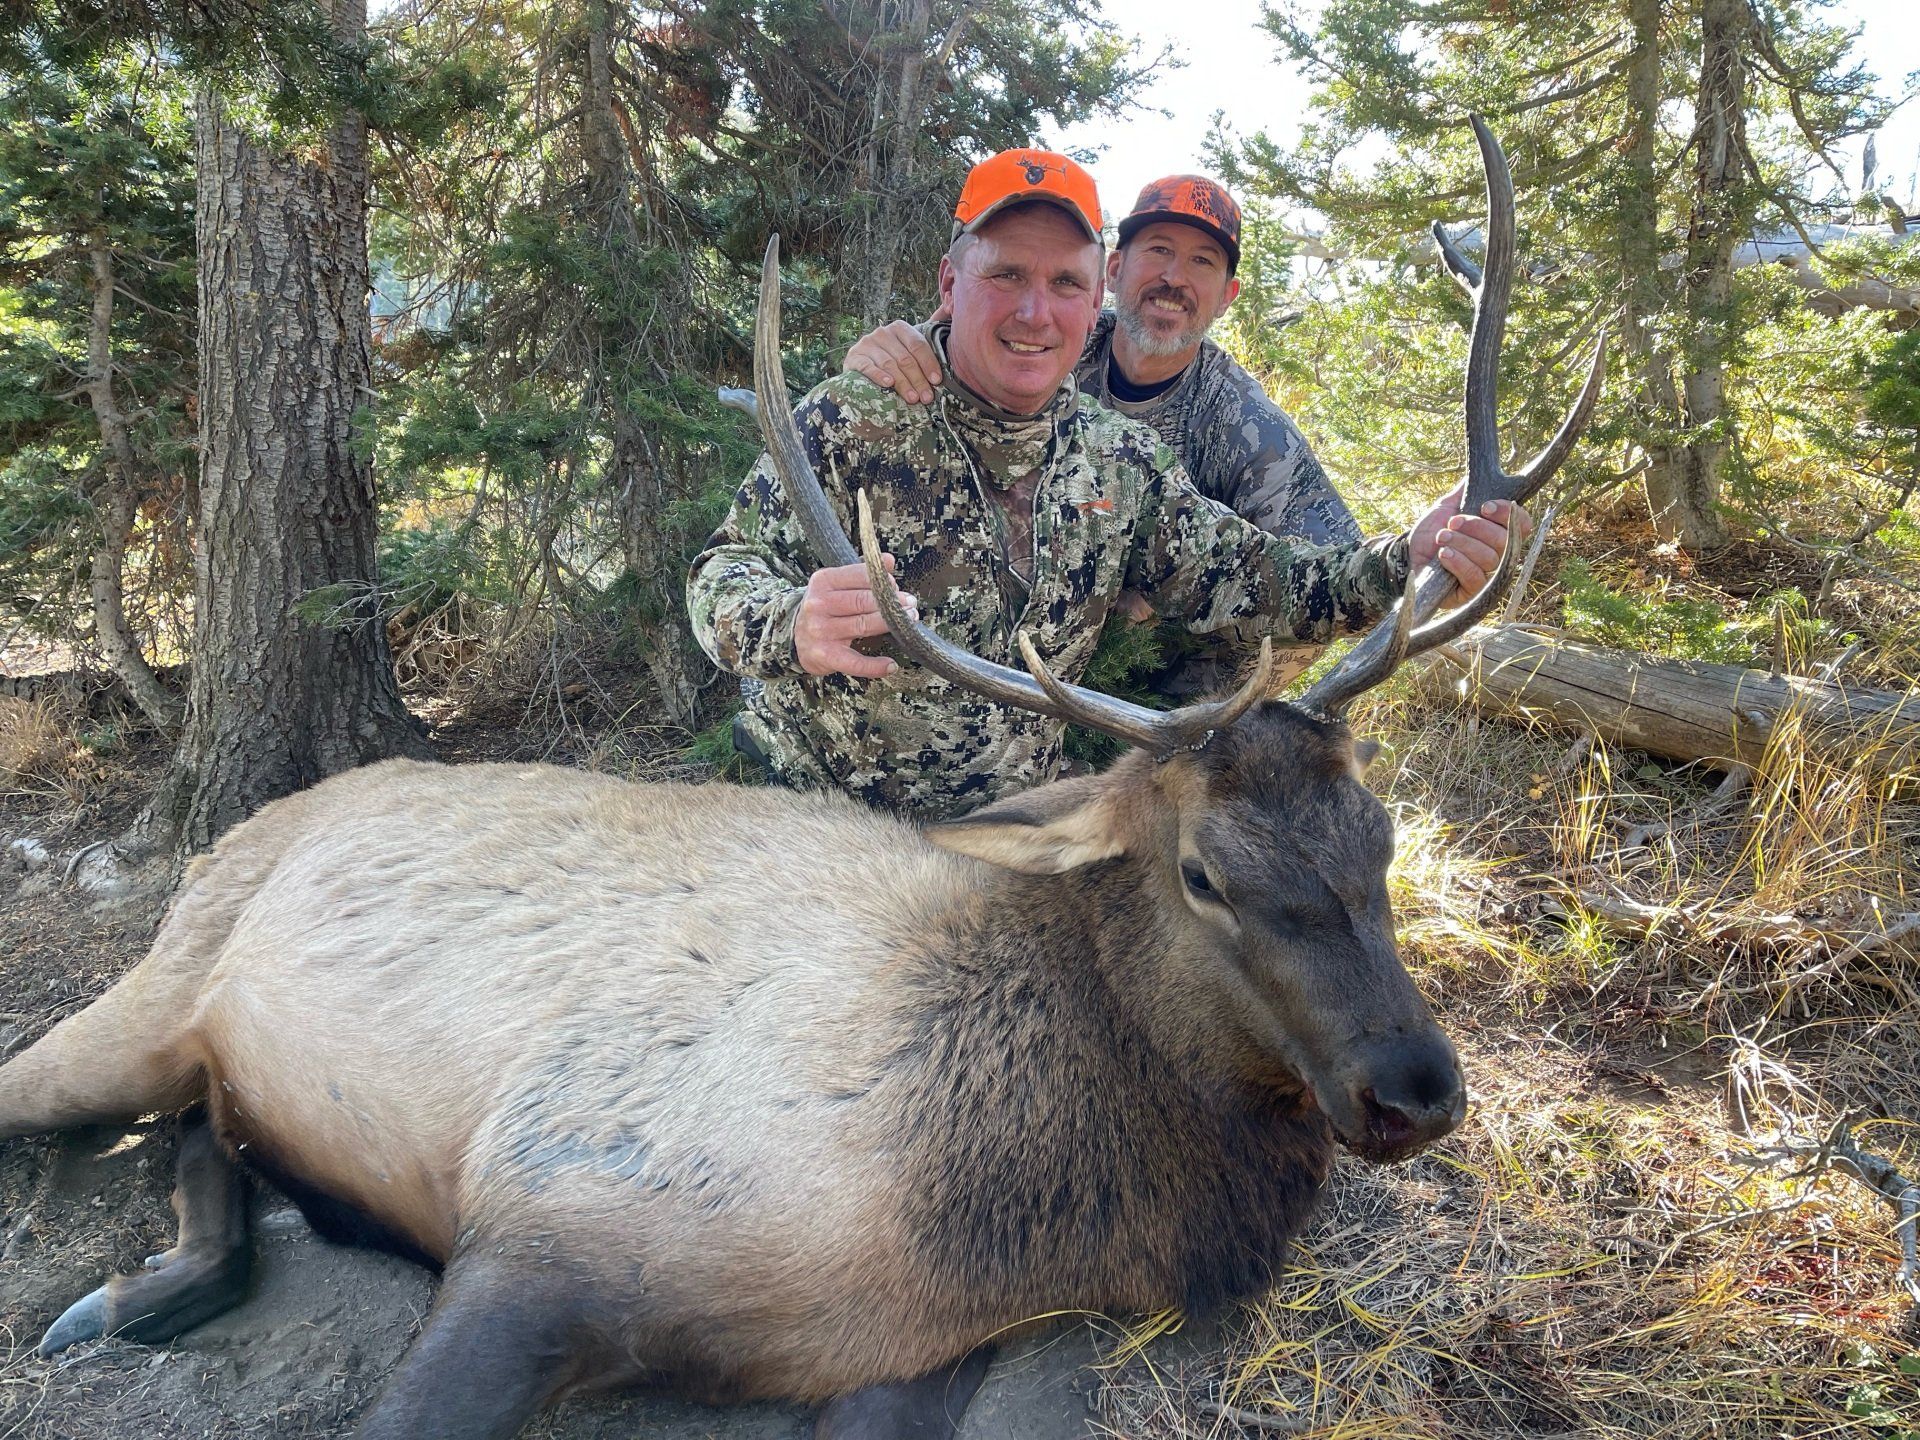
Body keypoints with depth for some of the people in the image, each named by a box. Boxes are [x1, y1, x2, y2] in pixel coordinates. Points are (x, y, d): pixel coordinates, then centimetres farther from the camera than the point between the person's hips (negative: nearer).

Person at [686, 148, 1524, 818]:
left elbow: (1245, 582, 3)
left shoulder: (1122, 463, 6)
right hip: (817, 825, -3)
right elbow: (724, 576, -15)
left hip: (1007, 838, 4)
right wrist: (794, 626, -39)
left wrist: (1403, 564, -15)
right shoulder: (853, 422, -10)